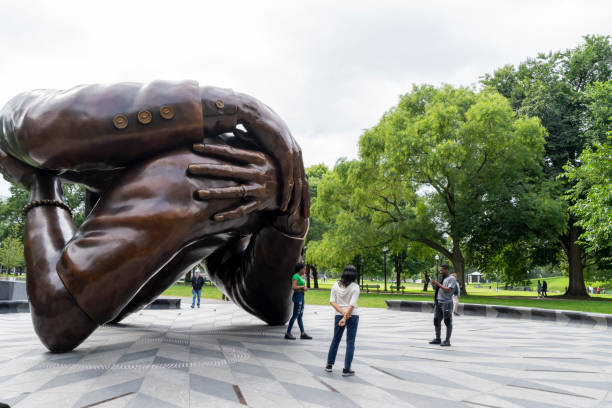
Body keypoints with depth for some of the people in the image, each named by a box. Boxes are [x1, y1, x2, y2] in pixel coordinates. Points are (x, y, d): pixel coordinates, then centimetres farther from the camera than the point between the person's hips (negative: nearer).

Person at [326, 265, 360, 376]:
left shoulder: (336, 285, 0)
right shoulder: (355, 287, -10)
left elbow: (332, 302, -6)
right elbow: (352, 305, -18)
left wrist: (342, 312, -11)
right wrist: (345, 318, -17)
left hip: (339, 315, 3)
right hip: (352, 316, -3)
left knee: (335, 340, 18)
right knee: (350, 343, 5)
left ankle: (329, 365, 25)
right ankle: (346, 369, 4)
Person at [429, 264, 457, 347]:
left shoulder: (452, 279, -8)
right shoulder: (443, 278, 17)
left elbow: (449, 290, -20)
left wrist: (438, 284, -17)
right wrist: (434, 285, 4)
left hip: (447, 303, -9)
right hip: (439, 302, 9)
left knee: (447, 322, -2)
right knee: (436, 321, 9)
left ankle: (447, 341, 3)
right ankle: (438, 339, 18)